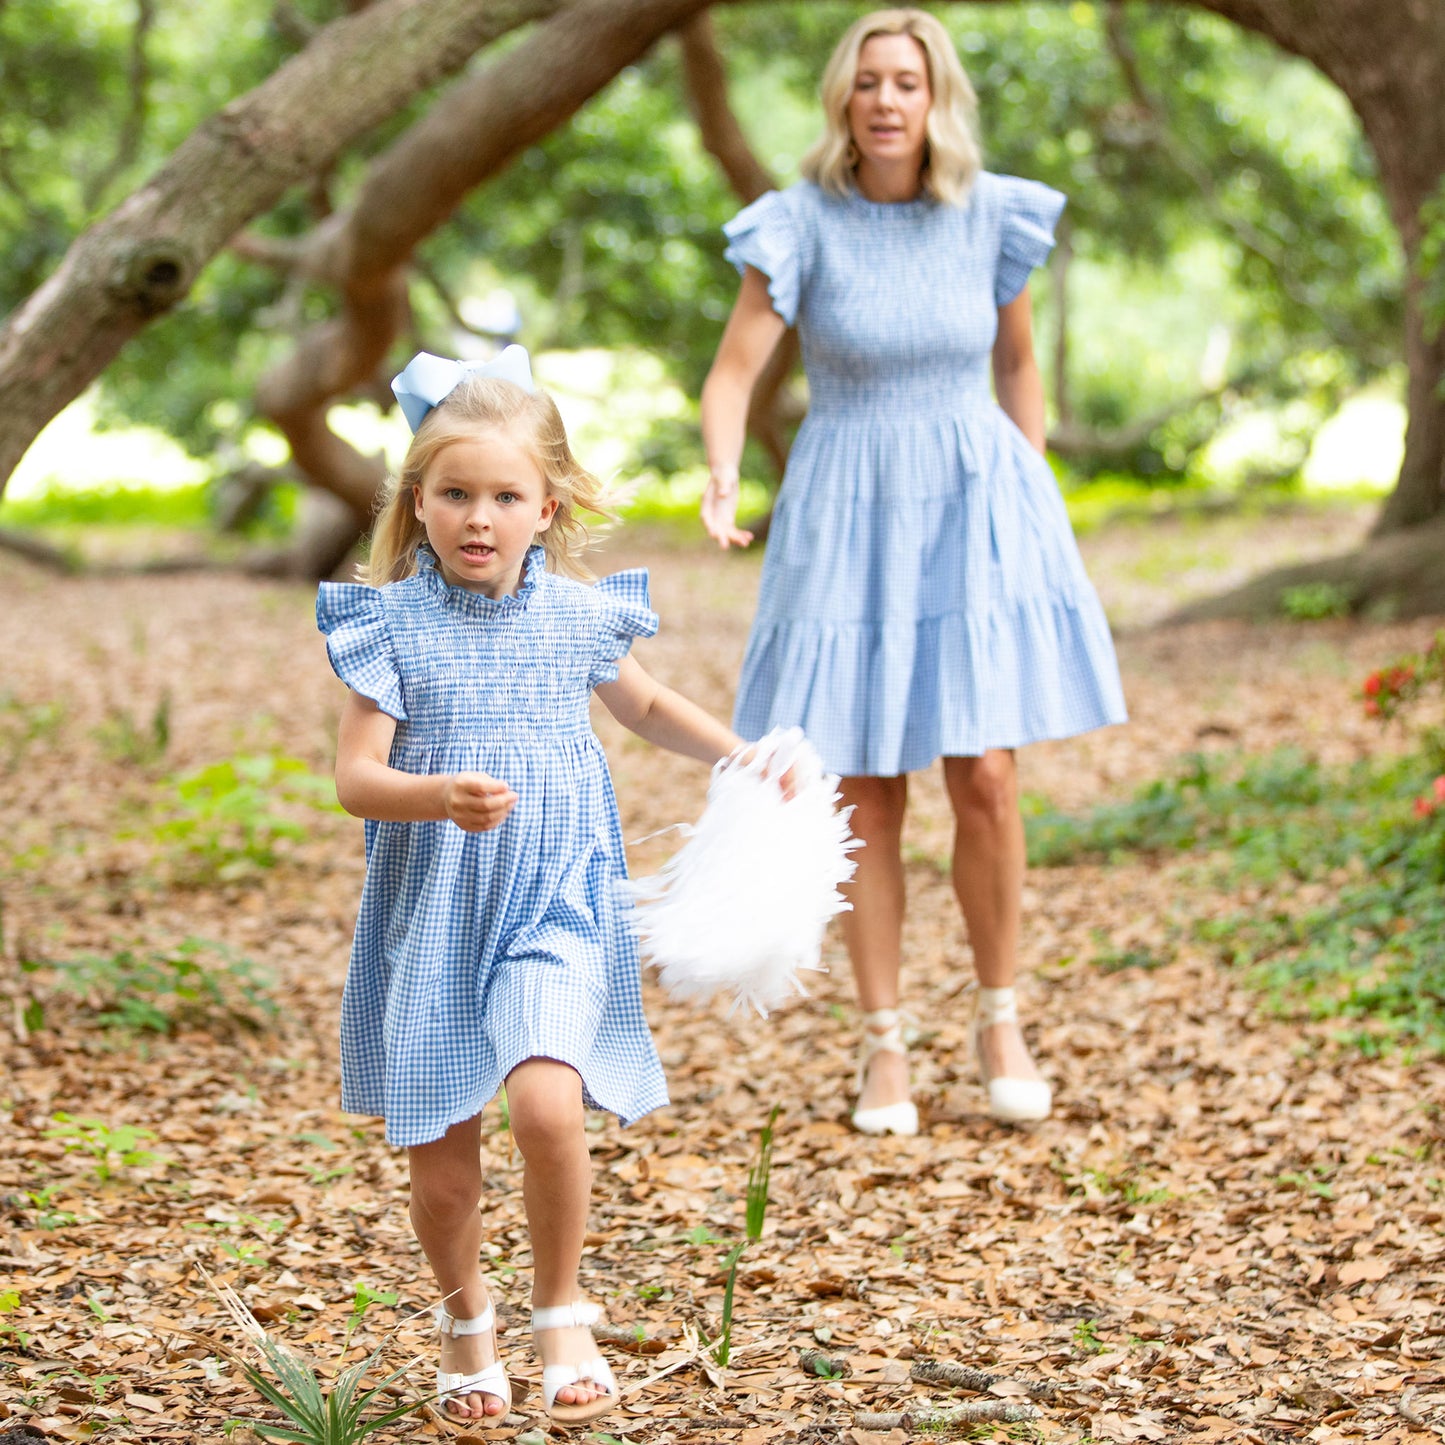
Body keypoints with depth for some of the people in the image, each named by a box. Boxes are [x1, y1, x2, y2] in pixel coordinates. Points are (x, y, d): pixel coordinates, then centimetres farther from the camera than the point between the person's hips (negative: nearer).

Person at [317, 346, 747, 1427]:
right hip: (433, 918, 0)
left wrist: (734, 752, 10)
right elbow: (355, 777, -11)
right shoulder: (393, 624, -5)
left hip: (556, 903, 0)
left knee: (547, 1101, -22)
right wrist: (439, 795, -30)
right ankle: (467, 1321, 35)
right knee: (441, 1156, 5)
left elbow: (645, 704, 24)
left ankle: (561, 1313, 1)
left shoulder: (578, 616, 2)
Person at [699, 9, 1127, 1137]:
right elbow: (732, 375, -12)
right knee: (869, 798, 2)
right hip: (850, 519, -1)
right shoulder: (803, 225, -8)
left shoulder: (990, 218, -1)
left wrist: (1033, 511, 12)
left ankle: (1001, 1021, 14)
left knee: (985, 780, -6)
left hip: (974, 504, 1)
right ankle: (884, 1048, 14)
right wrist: (721, 483, -30)